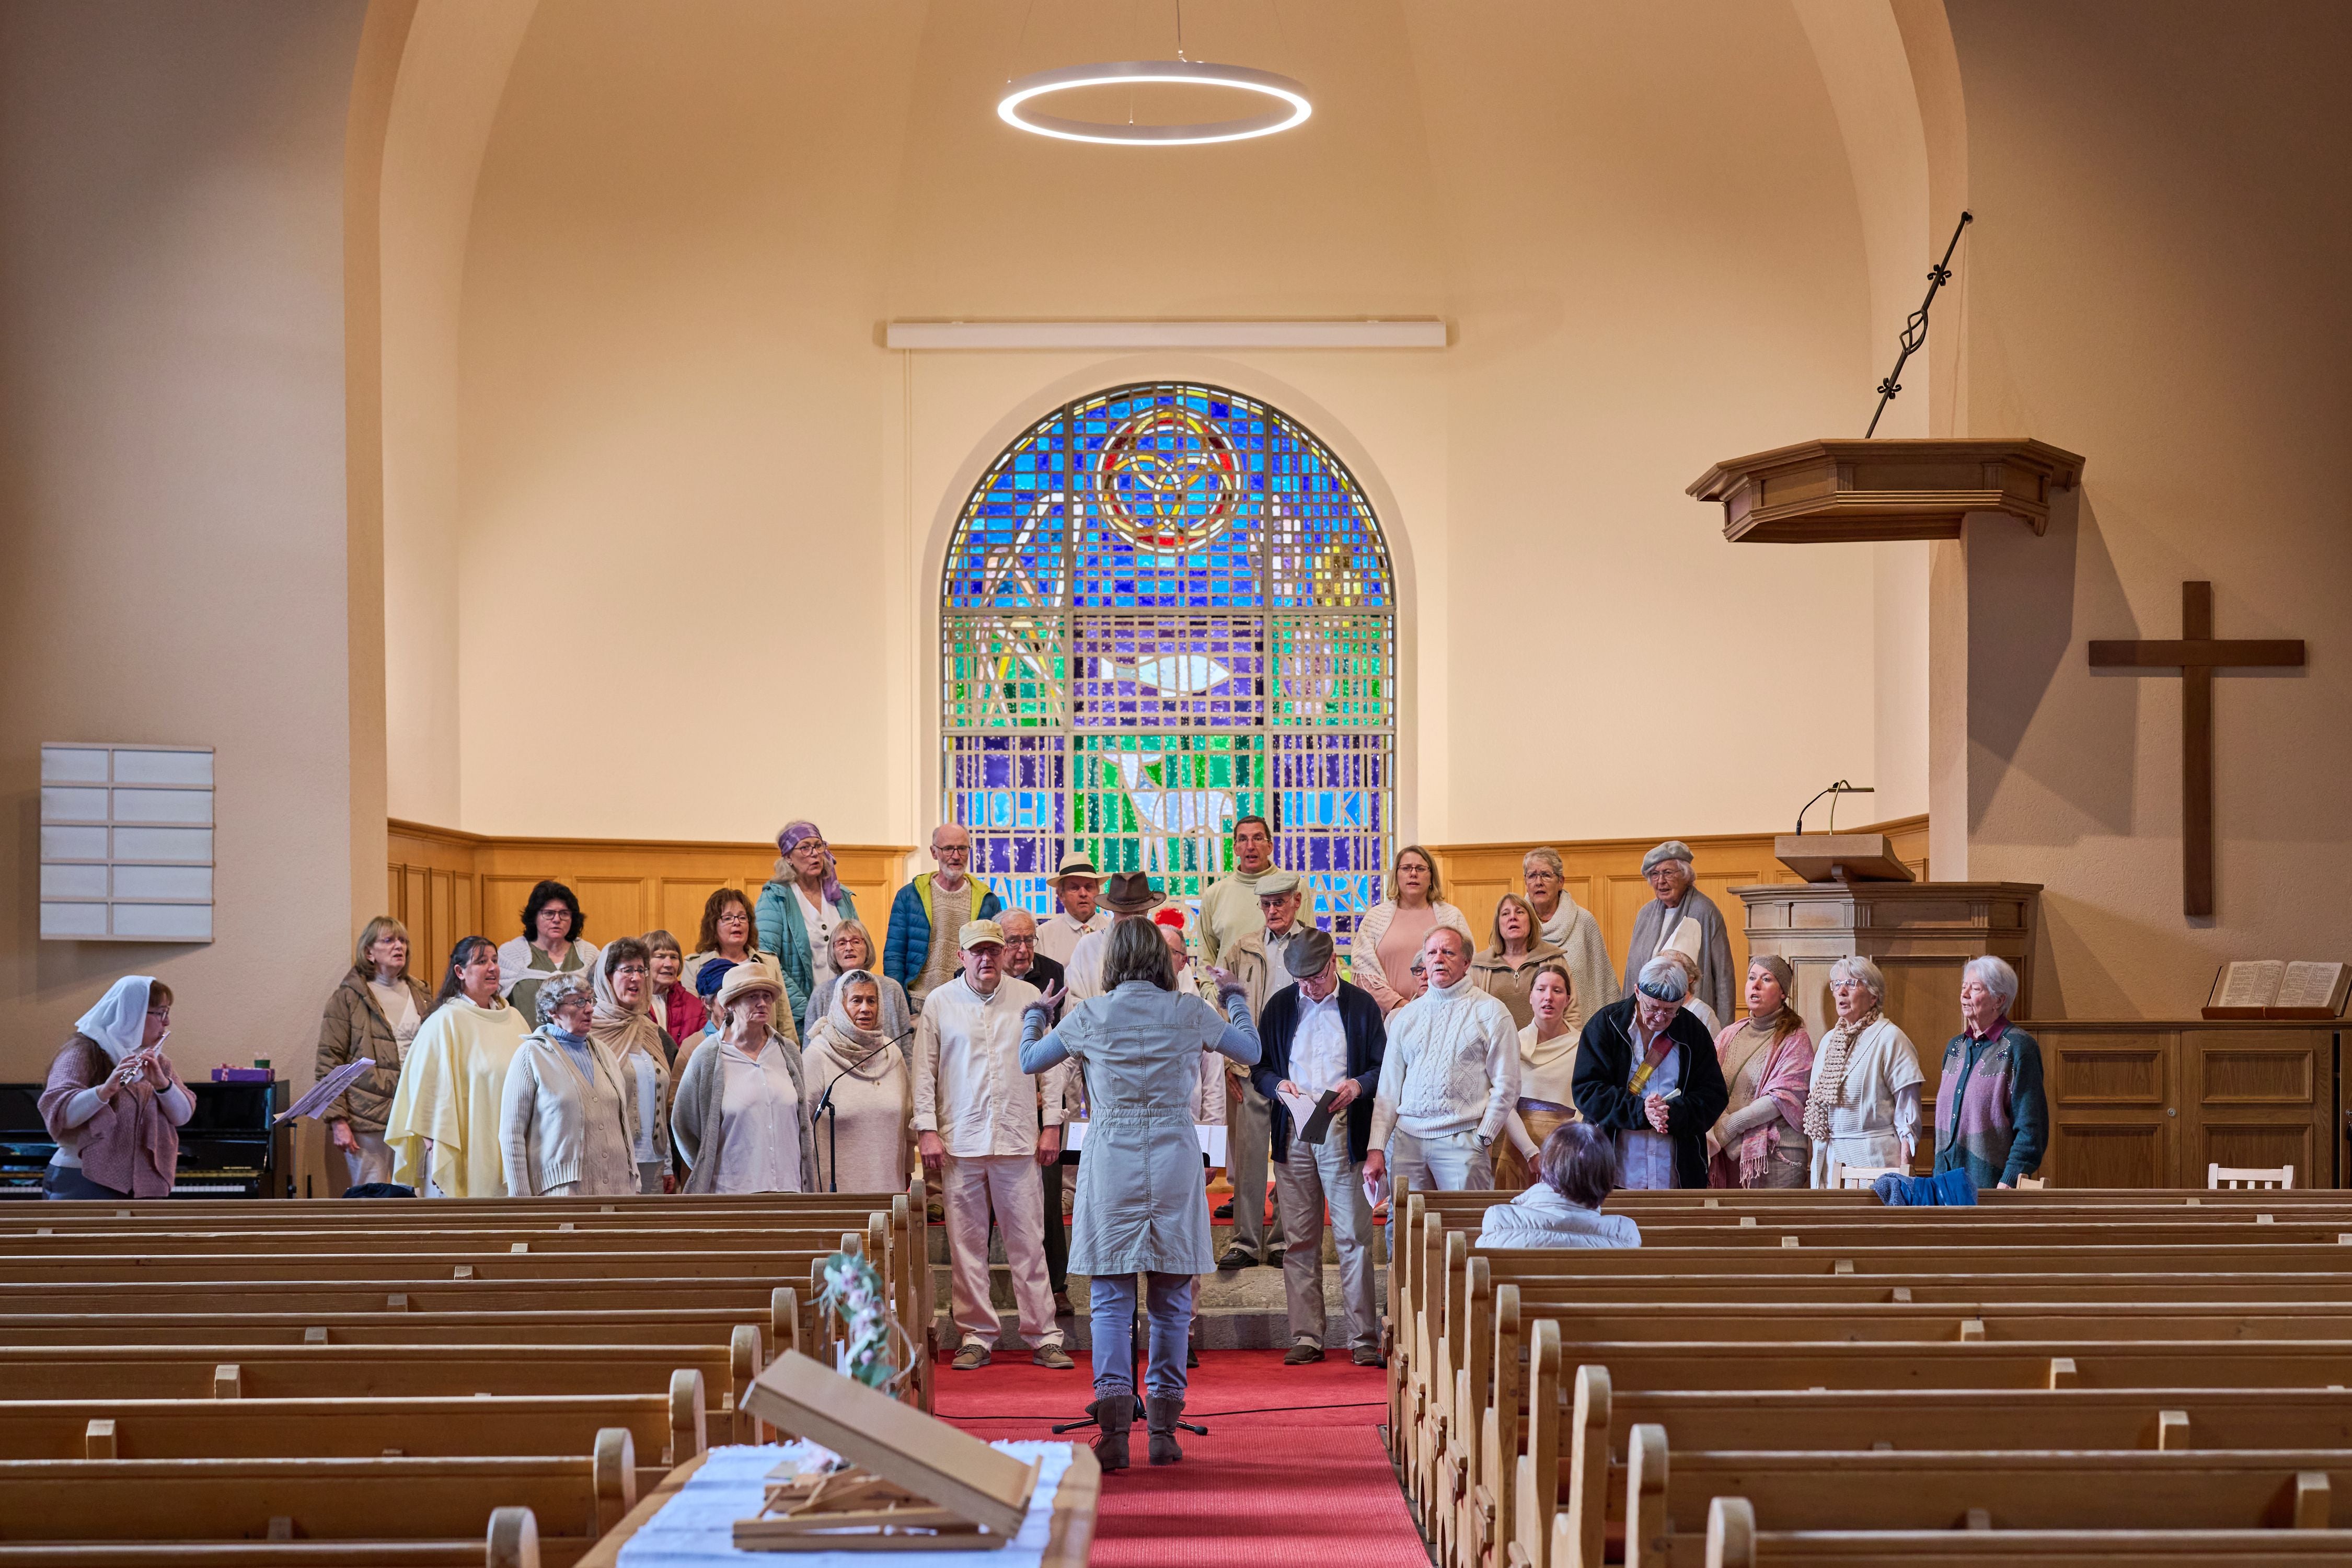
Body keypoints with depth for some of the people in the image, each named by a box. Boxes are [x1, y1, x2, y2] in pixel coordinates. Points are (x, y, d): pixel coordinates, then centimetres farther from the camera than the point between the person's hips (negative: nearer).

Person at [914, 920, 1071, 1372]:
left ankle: (1043, 1336, 5)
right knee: (966, 1244, 2)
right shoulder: (940, 1003, 5)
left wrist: (1051, 1125, 4)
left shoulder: (1028, 997, 6)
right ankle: (976, 1336, 10)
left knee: (1028, 1241, 0)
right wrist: (927, 1130, -1)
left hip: (1018, 1139, 0)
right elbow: (925, 1071, 7)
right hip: (960, 1141, 0)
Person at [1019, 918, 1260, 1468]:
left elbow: (1029, 1061, 12)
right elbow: (1250, 1051, 16)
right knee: (1171, 1301, 9)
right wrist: (1234, 998, 34)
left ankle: (1114, 1429, -10)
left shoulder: (1091, 1016, -2)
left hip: (1111, 1164, -1)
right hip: (1175, 1160, 1)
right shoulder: (1189, 1012, 0)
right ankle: (1163, 1431, 10)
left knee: (1111, 1301, 2)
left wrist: (1034, 1015, 32)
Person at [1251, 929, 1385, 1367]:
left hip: (1344, 1133, -2)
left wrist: (1358, 1086, -14)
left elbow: (1384, 1066, 6)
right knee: (1299, 1241, 3)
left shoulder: (1361, 1005, 5)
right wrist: (1278, 1084, -7)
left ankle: (1364, 1338, -1)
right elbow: (1258, 1067, 14)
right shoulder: (1280, 1006, 12)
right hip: (1293, 1134, 3)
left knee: (1354, 1239, -5)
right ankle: (1306, 1337, 8)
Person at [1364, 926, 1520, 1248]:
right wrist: (1376, 1148, 6)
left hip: (1461, 1140, -4)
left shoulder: (1490, 1012, 5)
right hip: (1406, 1138, 4)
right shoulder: (1405, 1016, 17)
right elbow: (1388, 1088, 15)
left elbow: (1506, 1086, 1)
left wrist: (1482, 1139, -6)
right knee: (1400, 1232, 0)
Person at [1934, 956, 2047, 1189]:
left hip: (1991, 1179, -6)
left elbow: (2030, 1126, -12)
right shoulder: (1955, 1047, 14)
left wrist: (2010, 1181, -19)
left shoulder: (2019, 1047, -8)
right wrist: (1939, 1176, 14)